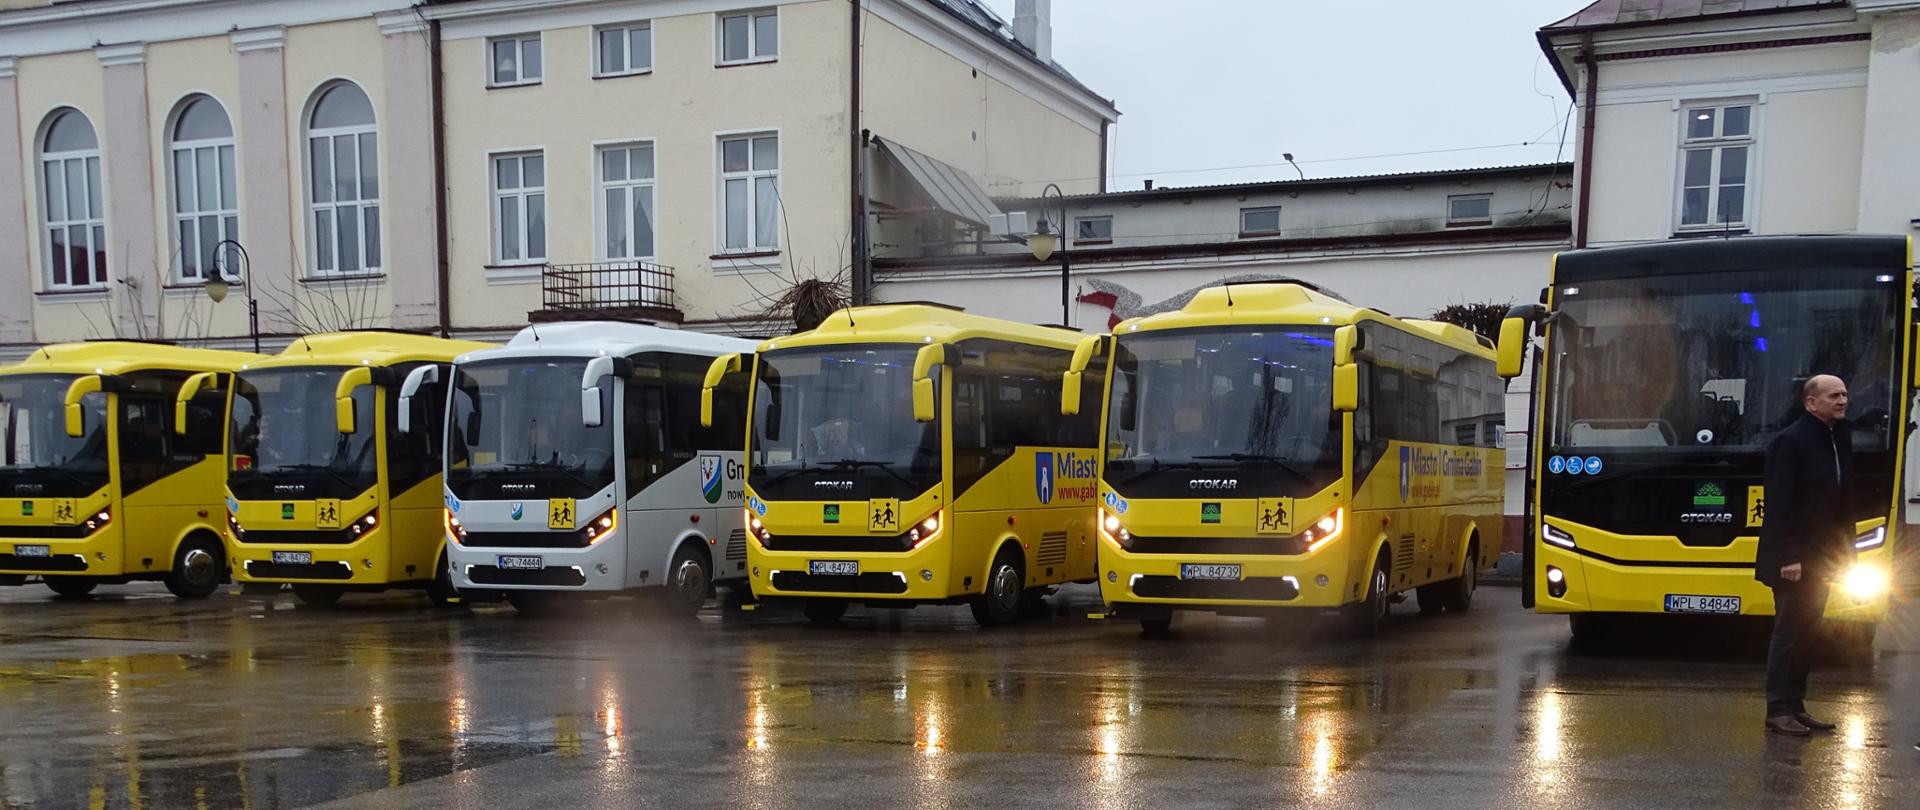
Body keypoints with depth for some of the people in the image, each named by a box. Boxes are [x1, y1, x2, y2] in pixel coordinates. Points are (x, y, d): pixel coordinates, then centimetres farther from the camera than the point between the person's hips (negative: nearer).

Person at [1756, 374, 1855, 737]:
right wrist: (1787, 557, -22)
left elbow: (1843, 501, 15)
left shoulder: (1840, 440, 11)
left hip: (1820, 558, 8)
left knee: (1806, 635, 12)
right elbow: (1780, 503, -18)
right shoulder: (1790, 441, -13)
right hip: (1793, 560, -8)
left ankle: (1796, 707, 18)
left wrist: (1845, 550, 8)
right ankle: (1778, 710, 0)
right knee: (1788, 633, -5)